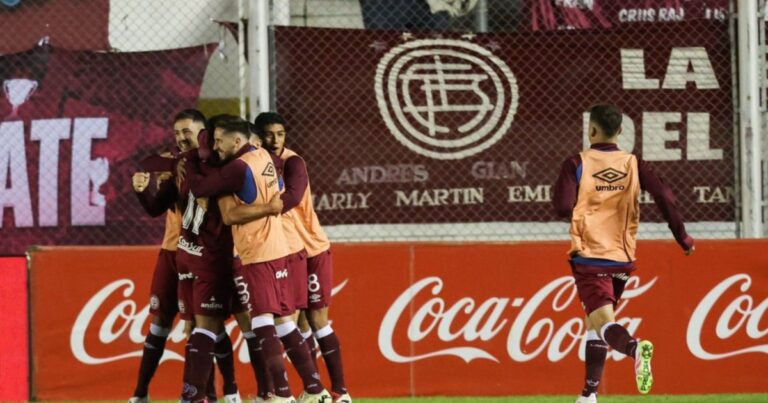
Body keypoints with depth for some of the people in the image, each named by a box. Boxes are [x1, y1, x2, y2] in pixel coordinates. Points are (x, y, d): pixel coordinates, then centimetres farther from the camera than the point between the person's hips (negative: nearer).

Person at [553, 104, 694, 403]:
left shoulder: (577, 164, -5)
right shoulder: (633, 164, 4)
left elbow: (563, 207, -13)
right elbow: (663, 195, -6)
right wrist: (682, 236, 2)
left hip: (589, 257, -4)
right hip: (622, 258, 4)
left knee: (603, 324, -12)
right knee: (595, 322, 20)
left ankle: (634, 348, -46)